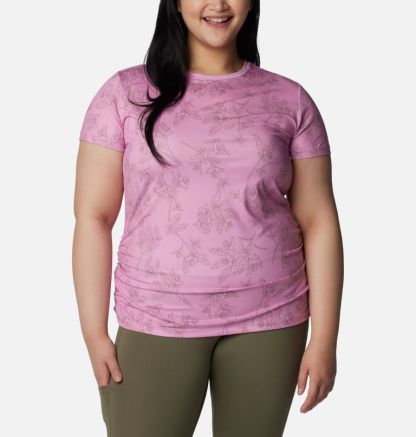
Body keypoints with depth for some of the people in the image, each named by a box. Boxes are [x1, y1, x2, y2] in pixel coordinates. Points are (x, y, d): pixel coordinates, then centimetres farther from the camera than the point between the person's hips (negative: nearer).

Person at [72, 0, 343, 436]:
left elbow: (318, 221, 3)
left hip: (270, 320, 1)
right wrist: (95, 334, -5)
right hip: (156, 322, -1)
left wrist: (324, 339, -2)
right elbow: (93, 216, -1)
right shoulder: (126, 93, 0)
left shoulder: (289, 100, 3)